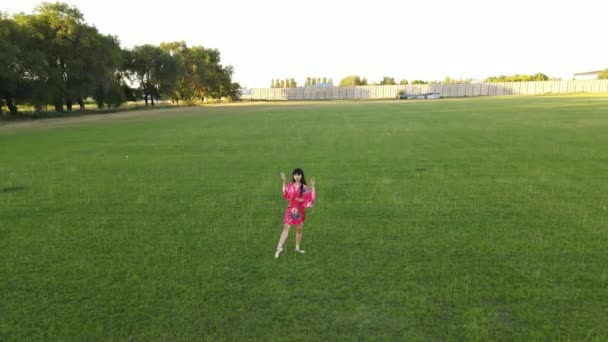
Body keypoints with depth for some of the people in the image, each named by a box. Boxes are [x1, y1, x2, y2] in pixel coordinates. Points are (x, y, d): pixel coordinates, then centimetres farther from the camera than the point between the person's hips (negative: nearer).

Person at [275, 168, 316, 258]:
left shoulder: (305, 188, -6)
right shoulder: (290, 186, 0)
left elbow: (312, 197, -14)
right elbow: (285, 193, 21)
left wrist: (312, 186, -20)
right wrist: (284, 181, 16)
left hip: (300, 210, 0)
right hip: (290, 209, 0)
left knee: (299, 230, 12)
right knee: (286, 228, -8)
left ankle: (297, 248, 28)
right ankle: (279, 248, -11)